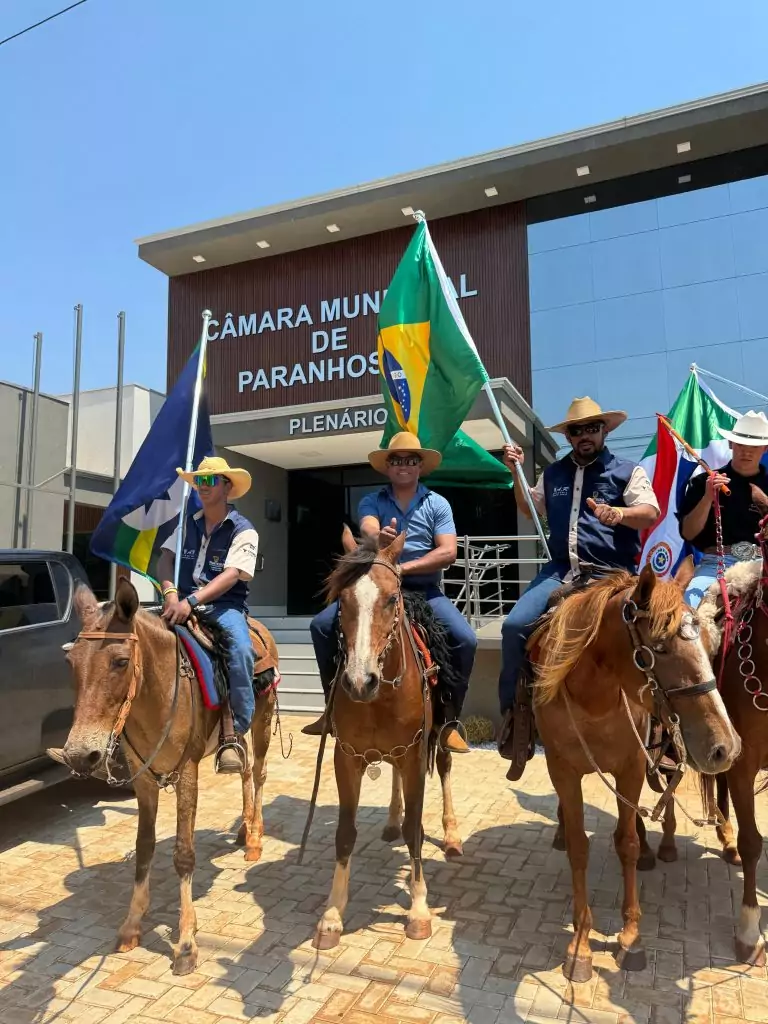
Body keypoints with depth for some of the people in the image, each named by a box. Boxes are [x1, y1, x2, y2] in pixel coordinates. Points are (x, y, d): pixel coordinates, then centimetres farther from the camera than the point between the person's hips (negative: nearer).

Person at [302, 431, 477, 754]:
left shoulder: (437, 504, 2)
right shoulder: (372, 502, 3)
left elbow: (448, 553, -9)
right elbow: (367, 530, -21)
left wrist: (403, 567, -20)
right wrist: (379, 539, -46)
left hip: (424, 590, -1)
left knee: (465, 639, -23)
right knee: (322, 625, -12)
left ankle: (449, 720, -3)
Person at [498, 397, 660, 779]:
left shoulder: (627, 471, 5)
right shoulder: (554, 473, 17)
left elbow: (651, 514, -7)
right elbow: (530, 509, 27)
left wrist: (618, 513, -28)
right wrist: (517, 473, 13)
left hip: (610, 574, -3)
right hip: (560, 571, 3)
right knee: (515, 625, -14)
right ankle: (514, 711, 1)